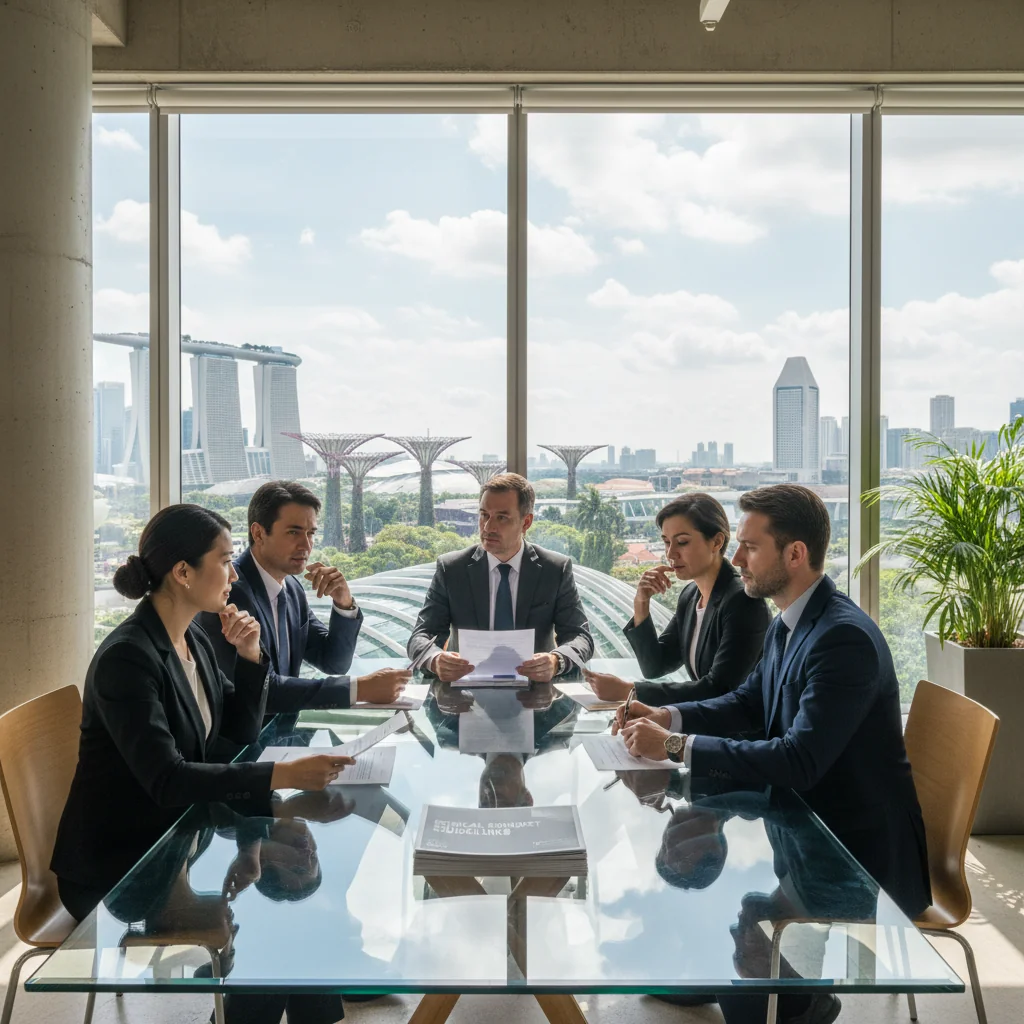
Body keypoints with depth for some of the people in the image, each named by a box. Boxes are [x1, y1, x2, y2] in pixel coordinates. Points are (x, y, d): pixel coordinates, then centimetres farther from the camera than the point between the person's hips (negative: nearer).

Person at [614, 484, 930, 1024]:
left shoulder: (845, 637, -26)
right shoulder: (787, 624, 1)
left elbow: (798, 761, -32)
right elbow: (748, 701, 14)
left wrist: (677, 746, -29)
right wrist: (668, 716, -4)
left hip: (863, 848, -8)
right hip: (810, 820, 9)